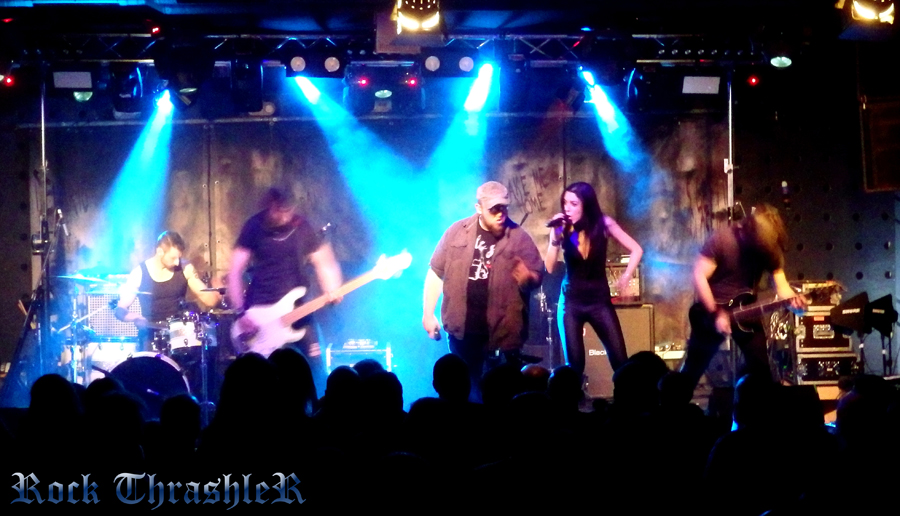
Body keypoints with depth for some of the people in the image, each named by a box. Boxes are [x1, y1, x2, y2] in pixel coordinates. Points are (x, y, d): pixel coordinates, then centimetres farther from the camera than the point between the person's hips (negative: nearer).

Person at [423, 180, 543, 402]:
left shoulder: (519, 238, -3)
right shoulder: (457, 232, 2)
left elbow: (537, 277, -3)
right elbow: (436, 272, 8)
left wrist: (527, 278, -27)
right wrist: (428, 313, 6)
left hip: (503, 331, -2)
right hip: (462, 327, 2)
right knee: (466, 389, 14)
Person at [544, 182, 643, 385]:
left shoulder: (603, 224, -8)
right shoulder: (563, 228, -6)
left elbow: (636, 250, -1)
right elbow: (549, 268, -12)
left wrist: (626, 277, -10)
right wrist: (556, 237, -22)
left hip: (599, 299, 0)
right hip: (571, 301, 0)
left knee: (620, 360, -5)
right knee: (574, 363, -2)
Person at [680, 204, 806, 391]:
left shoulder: (769, 247, -8)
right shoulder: (722, 238, -21)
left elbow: (781, 284, -6)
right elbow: (699, 276, -20)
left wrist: (793, 299, -29)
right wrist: (716, 313, -21)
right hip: (712, 309, -4)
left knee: (761, 367, 0)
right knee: (693, 370, 3)